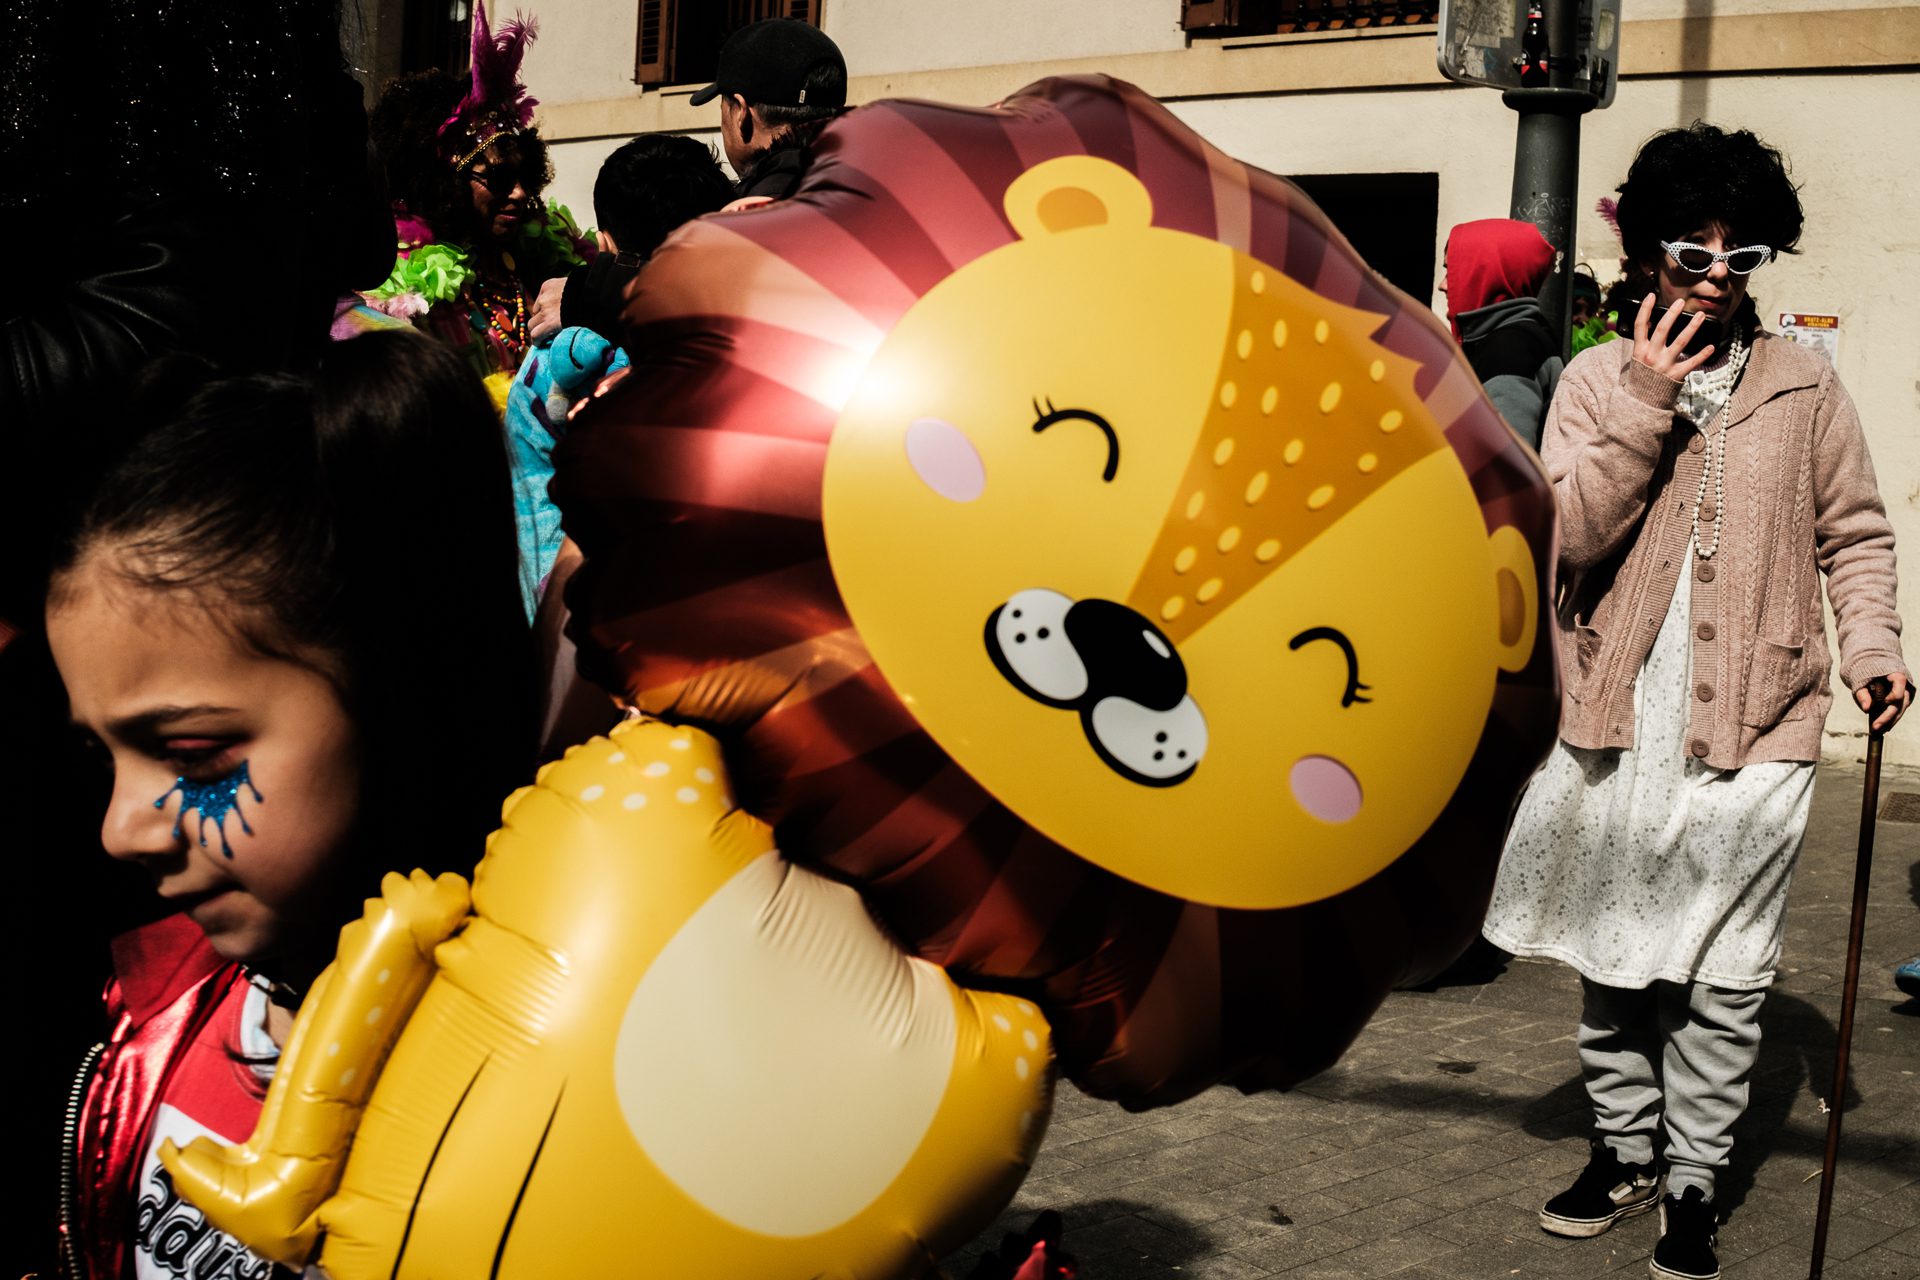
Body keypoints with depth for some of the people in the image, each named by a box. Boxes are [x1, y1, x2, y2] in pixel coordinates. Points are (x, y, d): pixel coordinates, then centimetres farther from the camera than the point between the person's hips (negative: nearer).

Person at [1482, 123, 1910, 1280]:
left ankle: (1694, 1185, 17)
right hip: (1614, 722, 1)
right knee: (1614, 963, 13)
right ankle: (1624, 1152, 30)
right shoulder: (1597, 381, 2)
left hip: (1751, 732, -1)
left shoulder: (1805, 385, 3)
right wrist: (1646, 408, -15)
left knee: (1725, 979, 3)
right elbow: (1562, 535, -8)